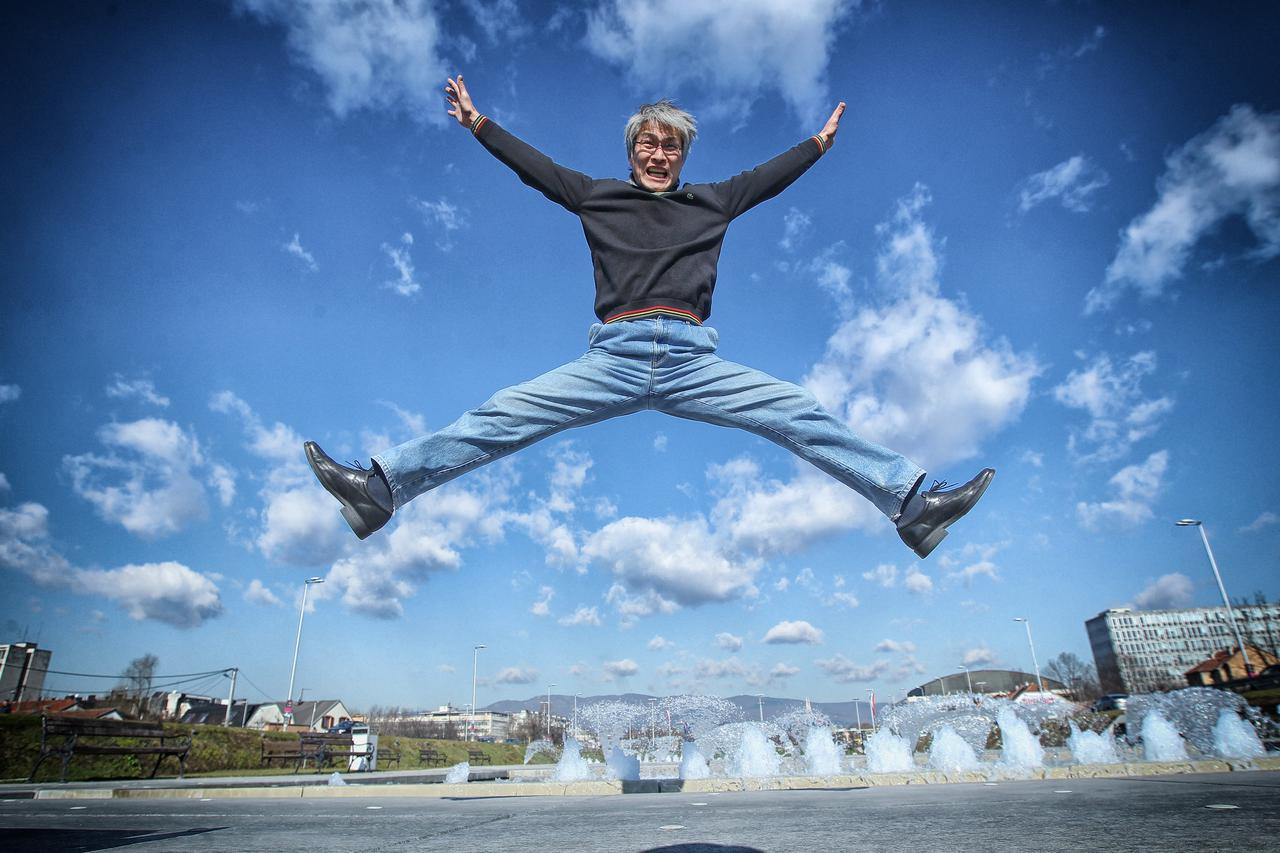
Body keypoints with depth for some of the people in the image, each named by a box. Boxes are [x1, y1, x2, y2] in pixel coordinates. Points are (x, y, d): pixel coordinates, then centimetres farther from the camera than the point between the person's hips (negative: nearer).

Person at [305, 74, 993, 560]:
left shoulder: (711, 202, 24)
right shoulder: (598, 196, 22)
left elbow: (770, 177, 35)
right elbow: (533, 165, 27)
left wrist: (820, 141, 43)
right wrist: (477, 122, 31)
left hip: (693, 360, 1)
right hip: (613, 358, 0)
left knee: (799, 415, -13)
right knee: (503, 416, -15)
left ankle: (911, 501, -13)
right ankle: (381, 487, -19)